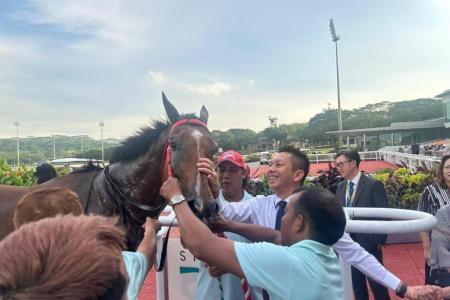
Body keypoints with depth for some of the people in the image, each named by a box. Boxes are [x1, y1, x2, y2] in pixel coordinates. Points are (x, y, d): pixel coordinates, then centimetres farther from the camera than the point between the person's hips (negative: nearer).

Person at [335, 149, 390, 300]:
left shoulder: (373, 185, -12)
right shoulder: (340, 186, 6)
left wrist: (380, 240, -11)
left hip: (369, 243, -5)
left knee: (376, 282, 8)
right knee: (356, 283, 17)